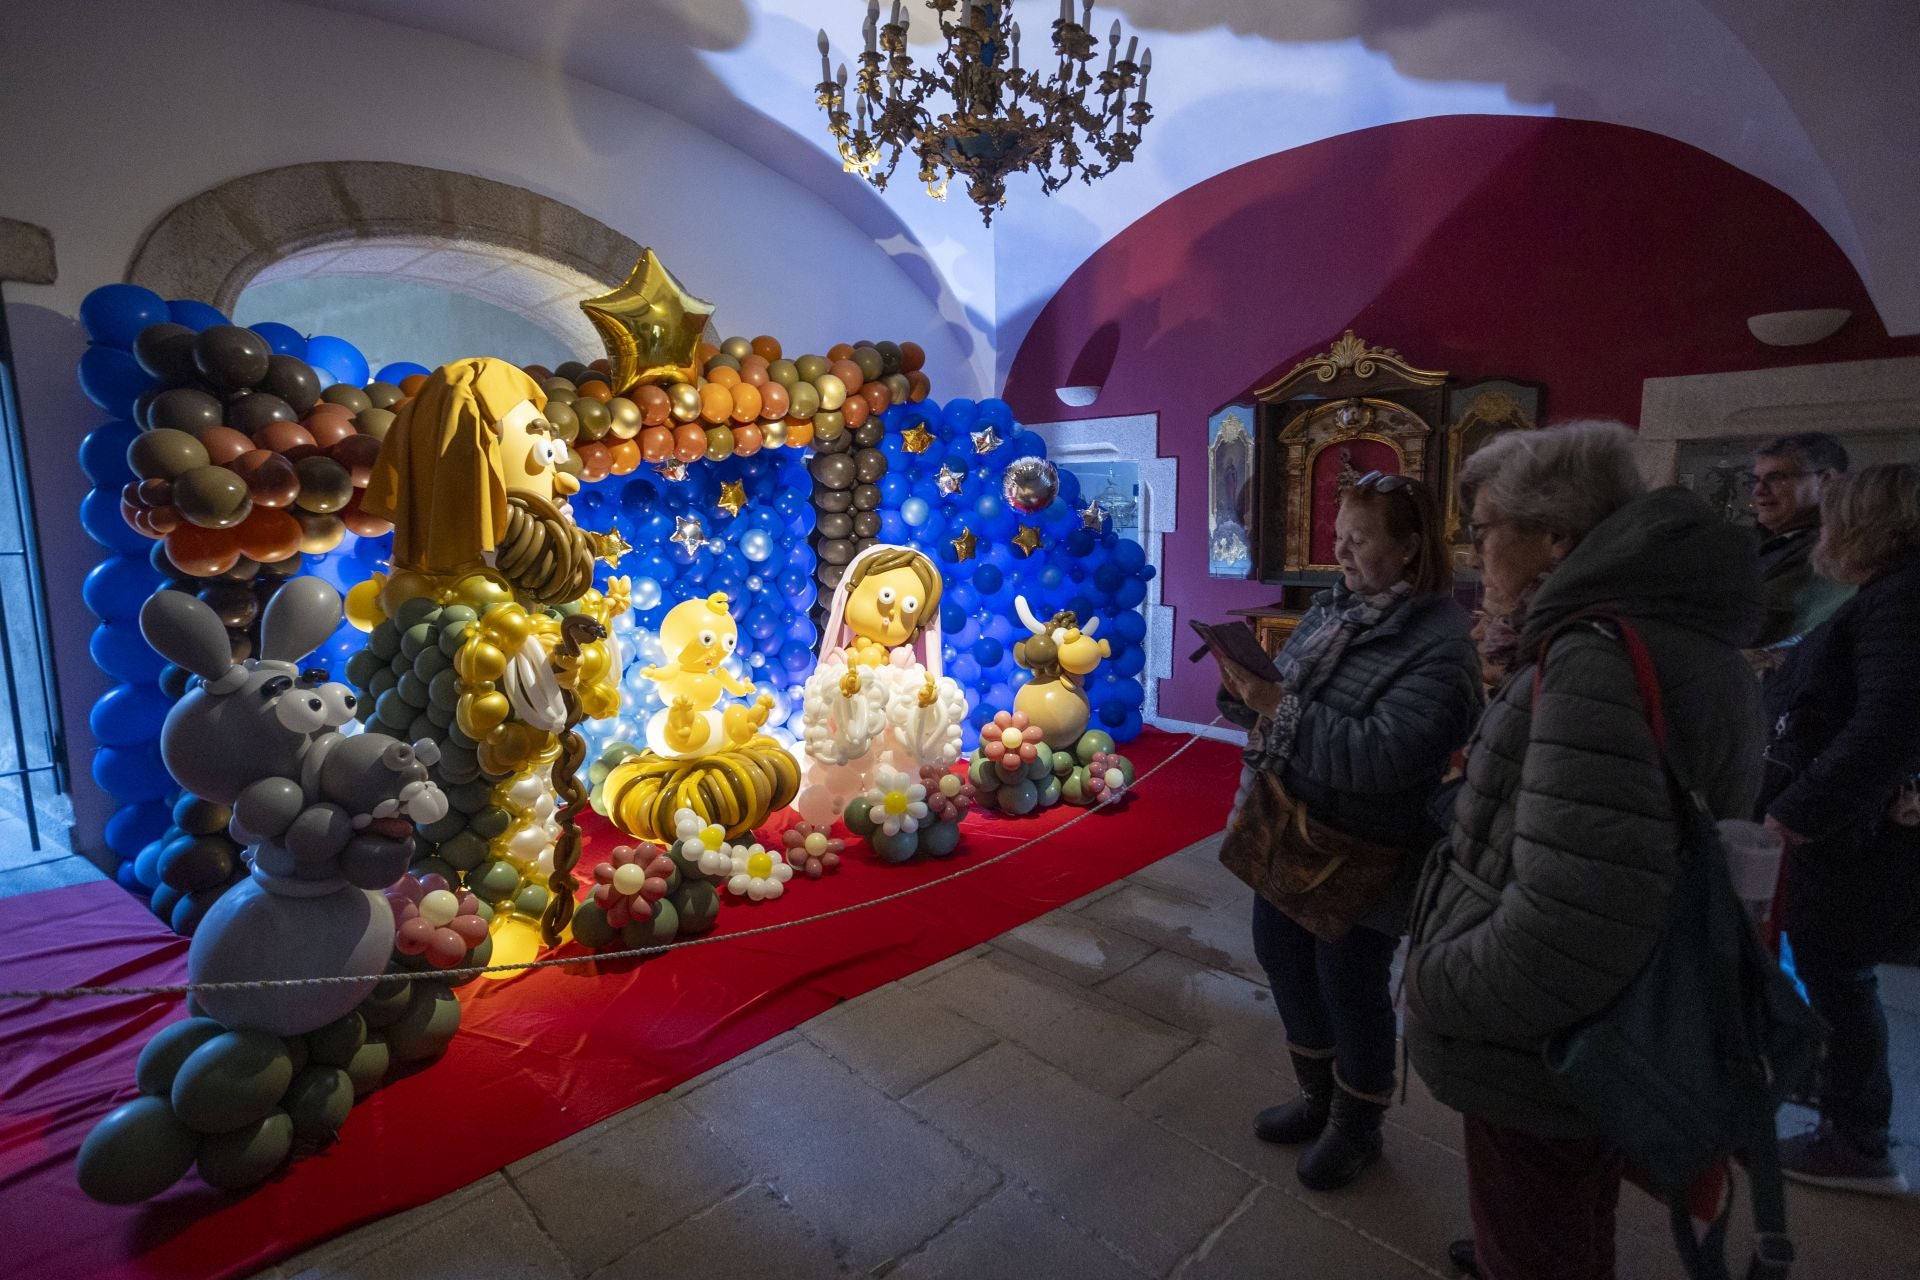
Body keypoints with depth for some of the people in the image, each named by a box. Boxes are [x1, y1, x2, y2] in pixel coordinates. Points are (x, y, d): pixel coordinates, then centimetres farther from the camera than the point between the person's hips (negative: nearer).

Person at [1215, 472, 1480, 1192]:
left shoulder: (1439, 644, -20)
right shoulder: (1332, 611, 4)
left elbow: (1383, 755, -30)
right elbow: (1281, 698, 11)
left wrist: (1280, 707, -30)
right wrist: (1248, 689, -11)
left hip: (1365, 852, -8)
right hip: (1291, 831, 8)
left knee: (1349, 984, 9)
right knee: (1280, 951, 18)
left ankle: (1357, 1126, 37)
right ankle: (1318, 1097, 43)